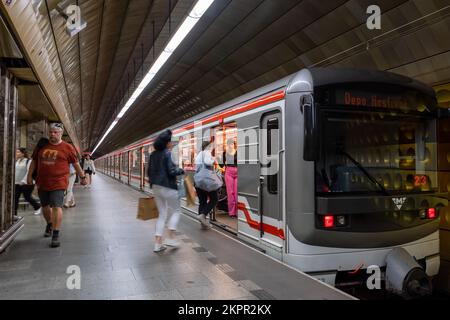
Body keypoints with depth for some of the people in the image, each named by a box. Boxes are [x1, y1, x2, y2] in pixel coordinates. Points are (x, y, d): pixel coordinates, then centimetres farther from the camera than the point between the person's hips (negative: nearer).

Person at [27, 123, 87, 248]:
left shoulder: (67, 148, -4)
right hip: (42, 183, 5)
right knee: (45, 206, 19)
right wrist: (29, 175, 16)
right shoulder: (42, 146, 7)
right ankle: (49, 225, 46)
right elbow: (34, 161, 17)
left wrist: (83, 177, 9)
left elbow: (76, 164, 4)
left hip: (58, 183, -5)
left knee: (56, 207, -12)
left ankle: (56, 235, -6)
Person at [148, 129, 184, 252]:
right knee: (176, 211, 11)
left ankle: (158, 244, 9)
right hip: (168, 187, -7)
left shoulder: (153, 154, 11)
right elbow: (171, 171, -19)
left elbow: (150, 171, 15)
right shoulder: (168, 153, -12)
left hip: (156, 187, 7)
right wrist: (181, 171, -1)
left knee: (162, 214, 13)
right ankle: (171, 238, 6)